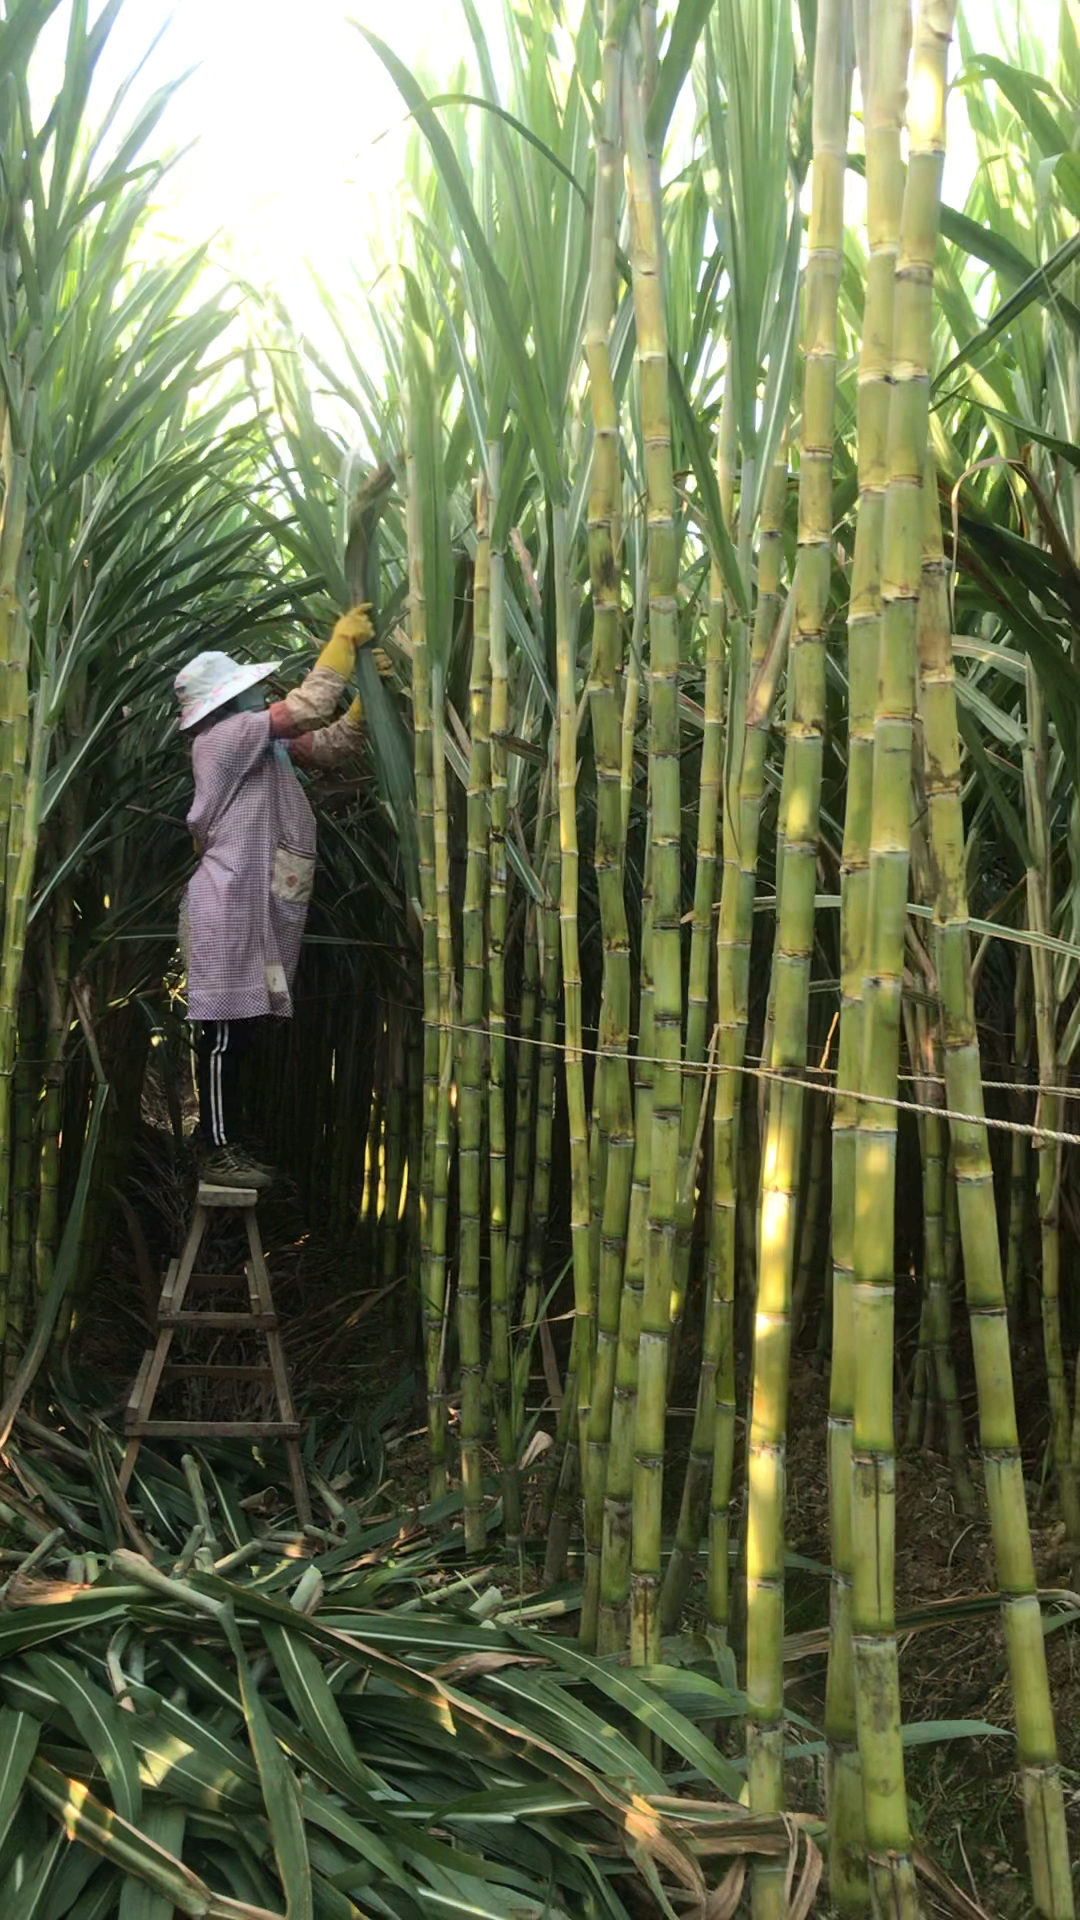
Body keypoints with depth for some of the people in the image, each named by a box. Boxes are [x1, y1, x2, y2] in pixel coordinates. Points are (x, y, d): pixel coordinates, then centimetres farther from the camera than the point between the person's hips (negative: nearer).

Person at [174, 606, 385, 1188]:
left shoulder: (262, 745, 19)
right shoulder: (227, 736, -10)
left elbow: (330, 747, 22)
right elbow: (307, 707, -15)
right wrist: (343, 640, -5)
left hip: (256, 907, 10)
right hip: (230, 906, -10)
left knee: (238, 1031, 13)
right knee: (223, 1033, -6)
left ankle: (230, 1143, 20)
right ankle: (217, 1151, -2)